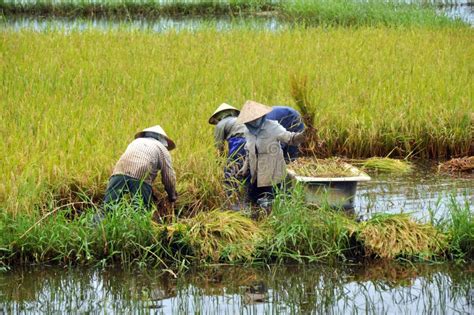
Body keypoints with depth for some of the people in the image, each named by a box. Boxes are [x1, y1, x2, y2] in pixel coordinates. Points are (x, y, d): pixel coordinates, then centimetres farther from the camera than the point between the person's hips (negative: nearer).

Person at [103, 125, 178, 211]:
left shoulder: (136, 142, 39)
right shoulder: (162, 149, 25)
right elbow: (169, 176, 19)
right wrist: (172, 197, 36)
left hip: (119, 171, 3)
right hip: (140, 178, -3)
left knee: (107, 206, -12)